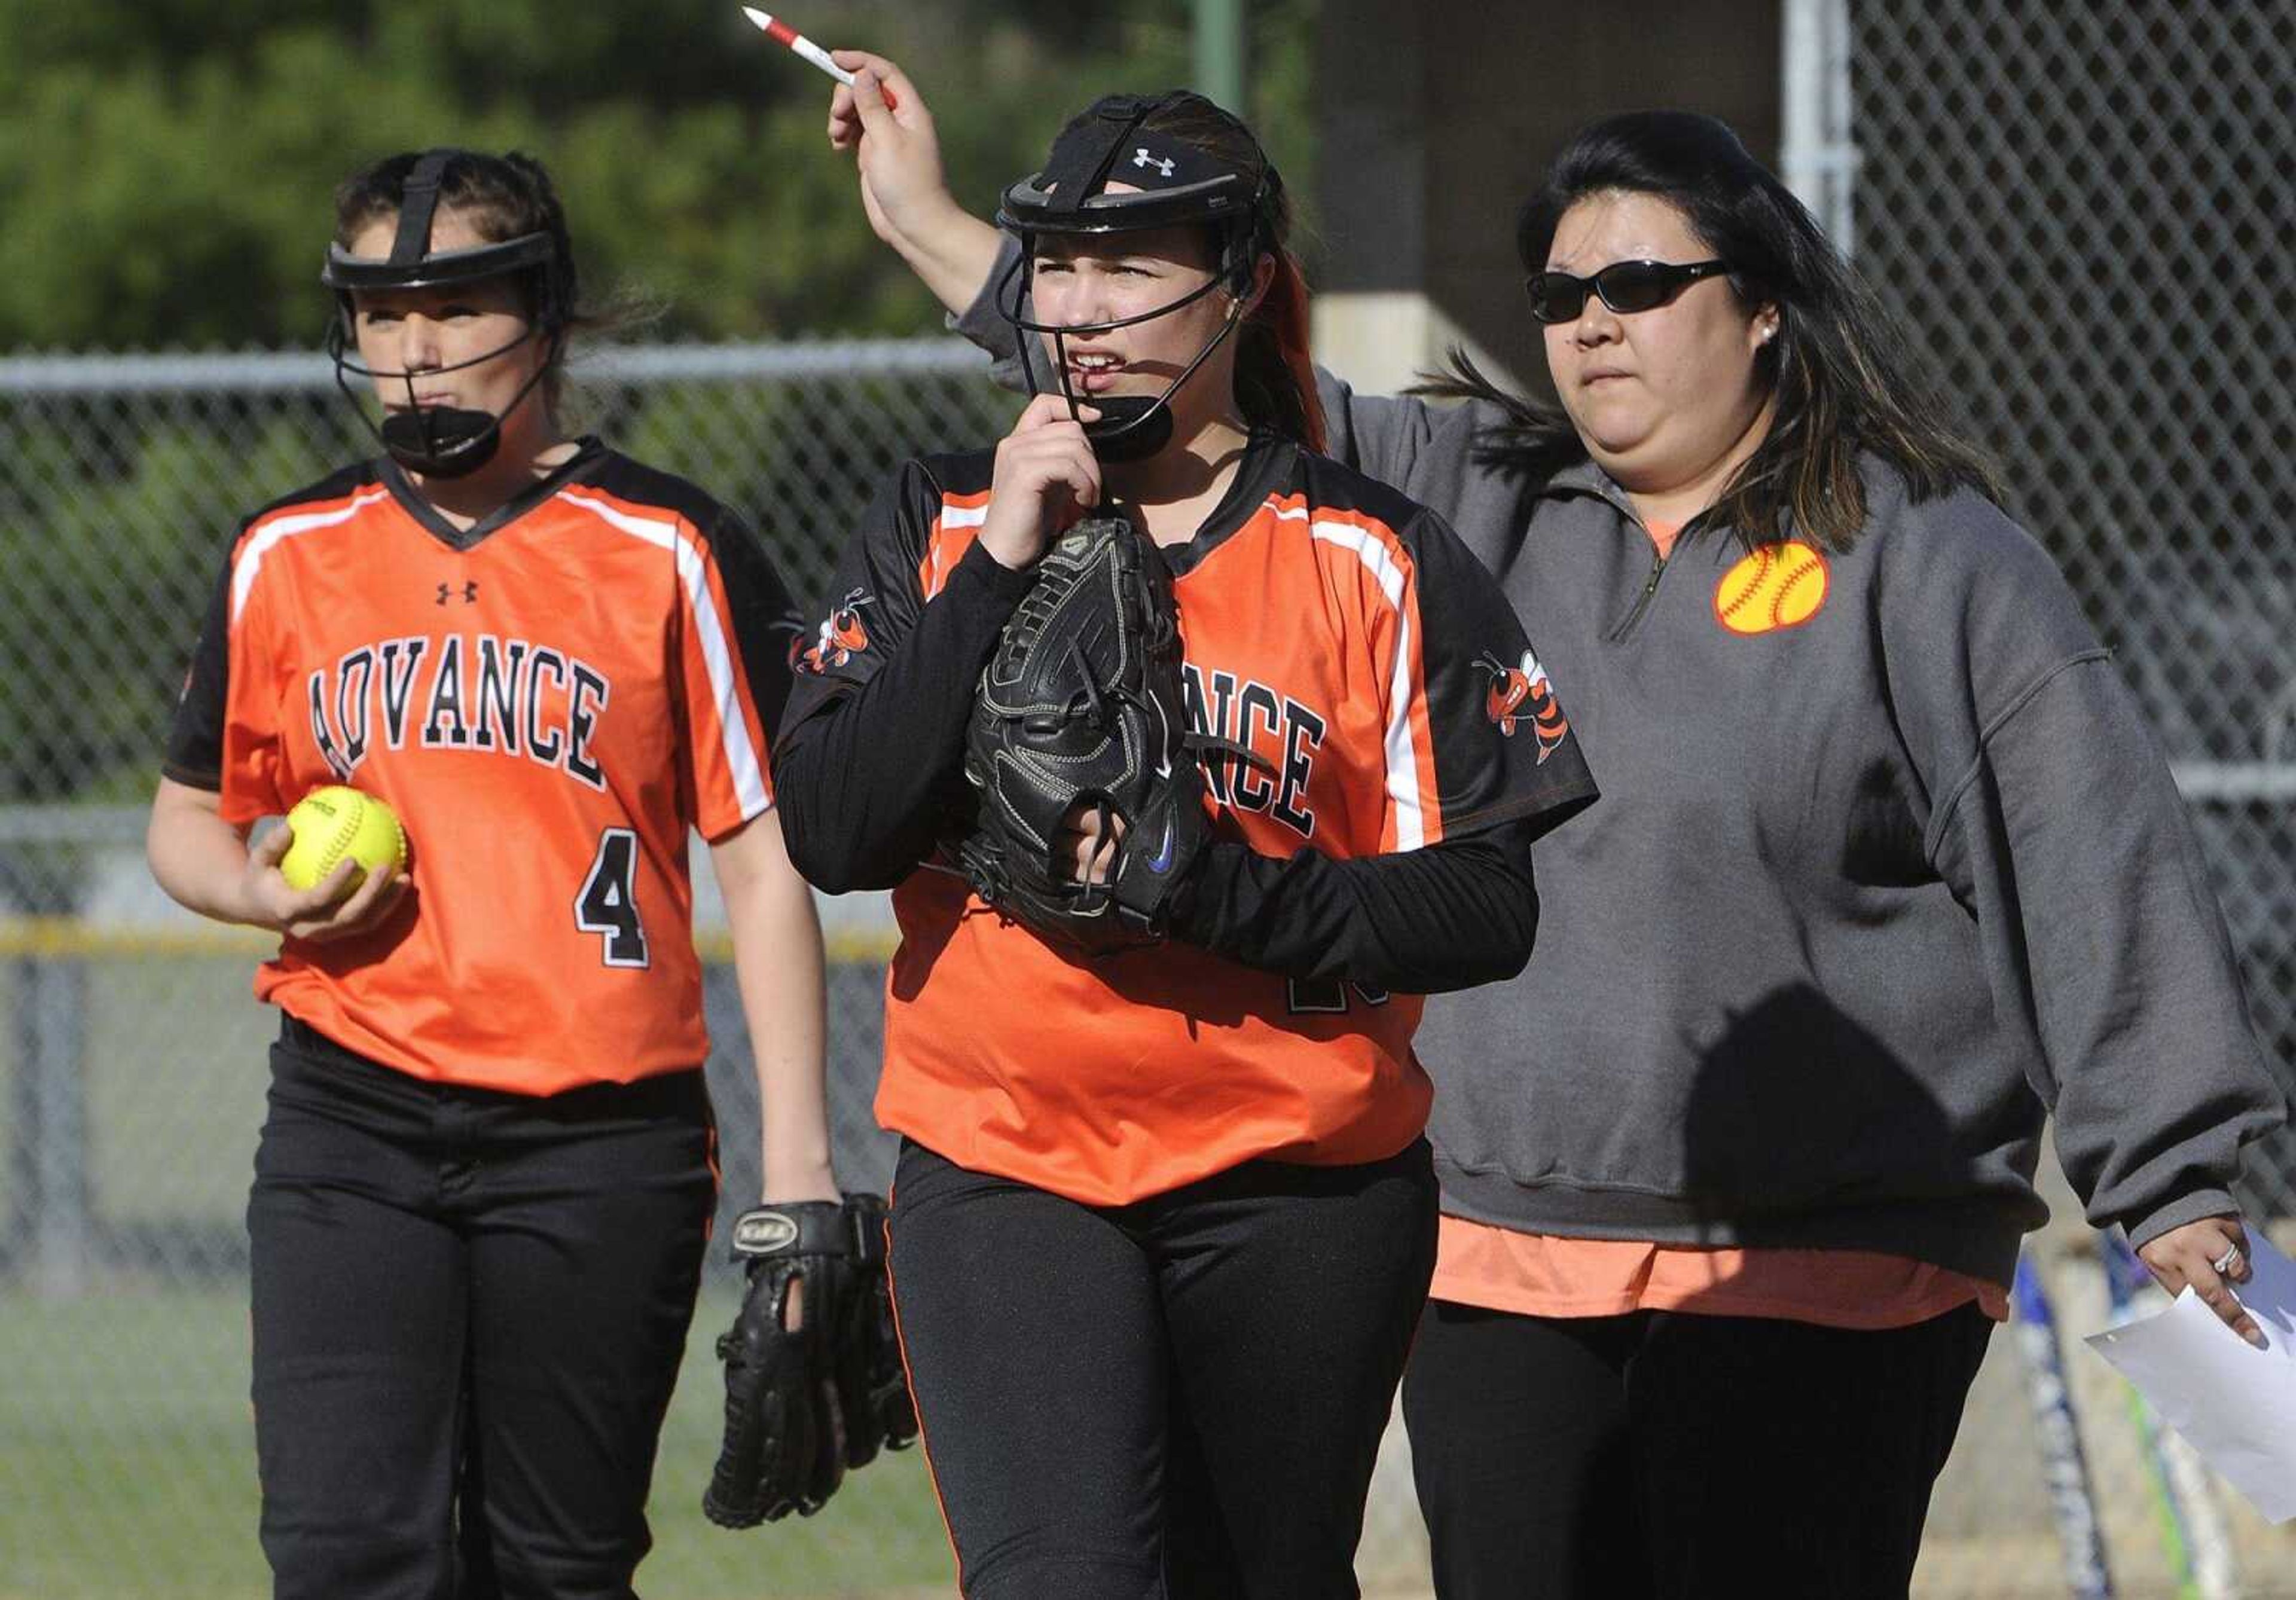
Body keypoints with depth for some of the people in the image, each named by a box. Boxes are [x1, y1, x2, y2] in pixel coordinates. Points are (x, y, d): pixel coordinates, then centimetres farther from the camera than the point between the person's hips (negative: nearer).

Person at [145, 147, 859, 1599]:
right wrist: (261, 890, -3)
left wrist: (796, 1157, -6)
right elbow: (189, 819, 22)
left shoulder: (672, 553, 1)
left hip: (602, 1139, -2)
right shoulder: (290, 556, 11)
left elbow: (766, 865, 1)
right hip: (350, 1118, 2)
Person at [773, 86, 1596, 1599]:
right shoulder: (946, 529, 7)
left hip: (1300, 1192, 0)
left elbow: (1485, 909, -5)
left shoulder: (1382, 564, 0)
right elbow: (831, 832, -7)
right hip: (1002, 1180, 0)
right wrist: (1002, 567, -12)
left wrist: (1217, 891, -18)